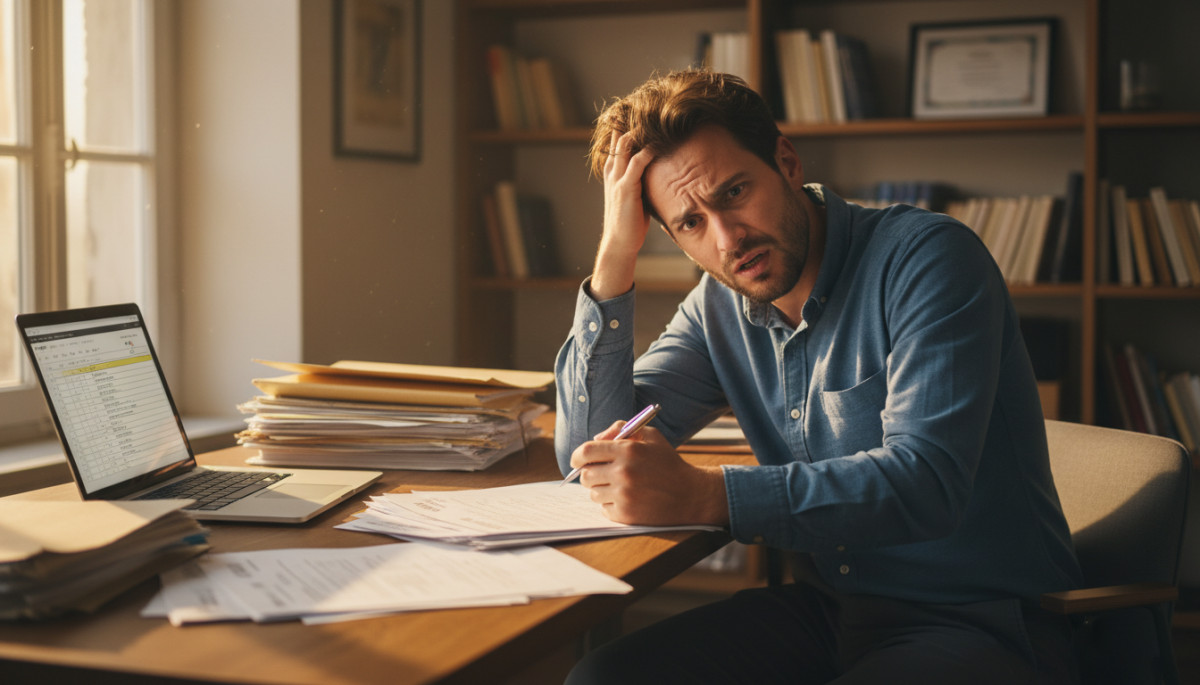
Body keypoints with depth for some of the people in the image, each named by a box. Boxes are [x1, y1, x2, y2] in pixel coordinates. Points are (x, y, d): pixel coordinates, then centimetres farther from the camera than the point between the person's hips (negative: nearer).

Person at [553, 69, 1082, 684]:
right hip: (828, 606, 6)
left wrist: (703, 495, -35)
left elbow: (925, 483, -26)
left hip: (985, 624, -5)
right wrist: (615, 251, -7)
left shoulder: (927, 257, -15)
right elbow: (589, 450, -1)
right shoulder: (718, 309, 5)